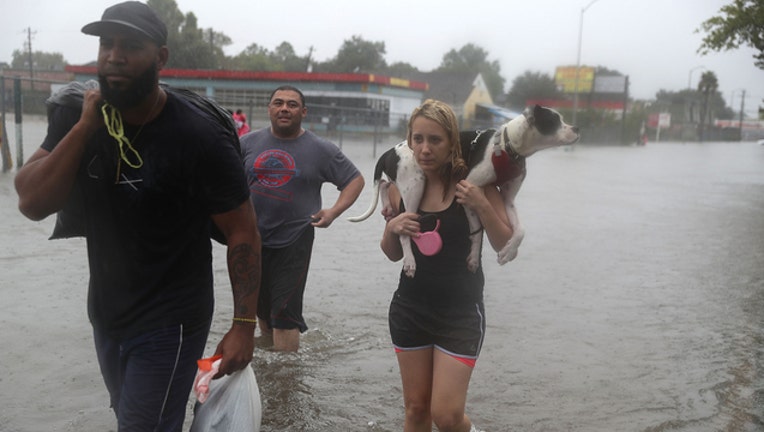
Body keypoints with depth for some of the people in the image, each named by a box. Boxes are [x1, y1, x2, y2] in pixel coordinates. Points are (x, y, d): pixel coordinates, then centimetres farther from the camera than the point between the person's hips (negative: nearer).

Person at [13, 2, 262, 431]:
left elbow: (243, 231, -17)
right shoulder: (75, 117, -5)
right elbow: (32, 204, -12)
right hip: (105, 314, 6)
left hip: (169, 323, -6)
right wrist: (85, 126, -21)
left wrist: (244, 324, -18)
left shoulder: (201, 138, -22)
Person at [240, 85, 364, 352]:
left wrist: (334, 212, -9)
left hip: (293, 243, -3)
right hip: (251, 239, 4)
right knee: (262, 308, 17)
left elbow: (355, 179, 4)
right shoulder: (249, 142, 4)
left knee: (285, 314, -3)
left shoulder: (321, 149, -2)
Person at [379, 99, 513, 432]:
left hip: (460, 313, -3)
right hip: (410, 308, 4)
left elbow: (505, 246, -9)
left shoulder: (472, 181, -11)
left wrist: (482, 205, -23)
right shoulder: (401, 185, -1)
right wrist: (391, 228, -12)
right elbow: (393, 254, 9)